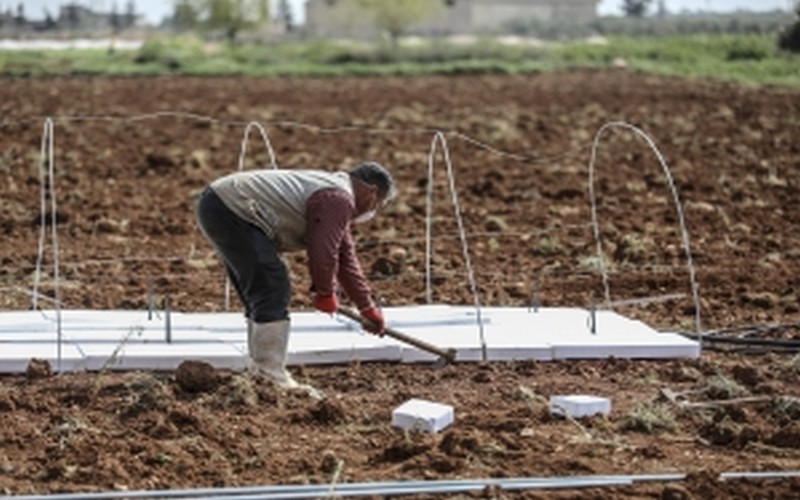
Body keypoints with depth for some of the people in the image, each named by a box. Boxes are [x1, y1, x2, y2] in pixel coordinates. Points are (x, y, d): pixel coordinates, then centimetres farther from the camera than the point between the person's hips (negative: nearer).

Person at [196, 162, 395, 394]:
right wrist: (325, 293, 1)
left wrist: (368, 308, 31)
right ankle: (271, 378, -10)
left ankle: (261, 371, 21)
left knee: (262, 295, 16)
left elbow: (345, 258, 28)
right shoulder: (338, 199, -12)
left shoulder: (334, 194, 22)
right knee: (273, 291, -11)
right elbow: (322, 253, -17)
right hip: (231, 210, -11)